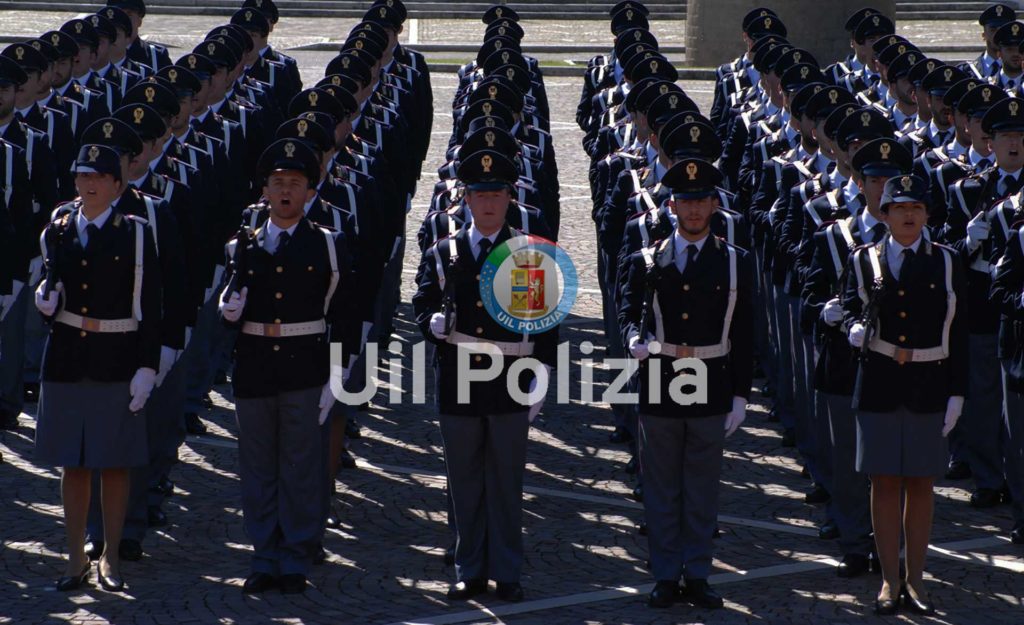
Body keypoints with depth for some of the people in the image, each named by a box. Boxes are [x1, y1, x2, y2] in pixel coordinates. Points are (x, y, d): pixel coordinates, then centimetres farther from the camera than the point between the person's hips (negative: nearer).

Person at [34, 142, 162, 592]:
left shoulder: (135, 234, -3)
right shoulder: (58, 231, 6)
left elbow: (149, 306, -3)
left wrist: (147, 368, -8)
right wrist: (45, 301, -8)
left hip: (116, 365, -3)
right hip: (66, 361, 3)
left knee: (115, 465, 4)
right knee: (73, 465, 7)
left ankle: (110, 558, 14)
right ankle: (76, 559, 15)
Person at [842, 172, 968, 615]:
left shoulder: (946, 263, 4)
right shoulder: (864, 261, 4)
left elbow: (957, 335, 3)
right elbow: (851, 310, 4)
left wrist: (956, 395, -2)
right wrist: (856, 330, -21)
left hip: (928, 388, 0)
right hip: (879, 386, 0)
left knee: (921, 484, 5)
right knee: (884, 482, 2)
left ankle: (915, 581, 14)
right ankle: (890, 581, 10)